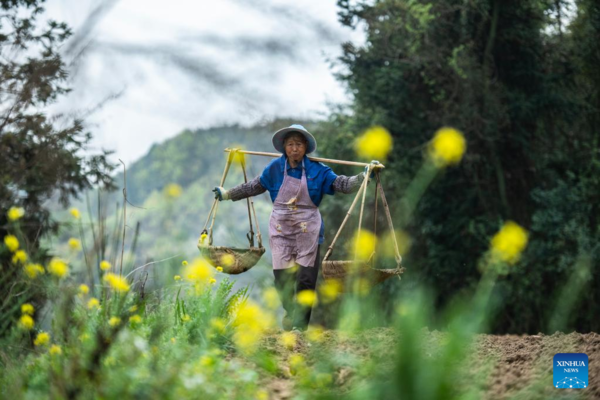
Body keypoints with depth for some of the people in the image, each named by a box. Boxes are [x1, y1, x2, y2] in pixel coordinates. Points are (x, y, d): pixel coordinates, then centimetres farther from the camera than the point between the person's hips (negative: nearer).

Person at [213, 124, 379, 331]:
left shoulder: (317, 170, -2)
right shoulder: (275, 168, 3)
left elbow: (342, 184, -3)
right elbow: (254, 187, 15)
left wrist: (365, 175, -16)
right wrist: (227, 194, 20)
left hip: (307, 230, -1)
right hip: (281, 229, 1)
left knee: (306, 278, -3)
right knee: (282, 275, -2)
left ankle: (300, 323, 7)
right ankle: (291, 312, 23)